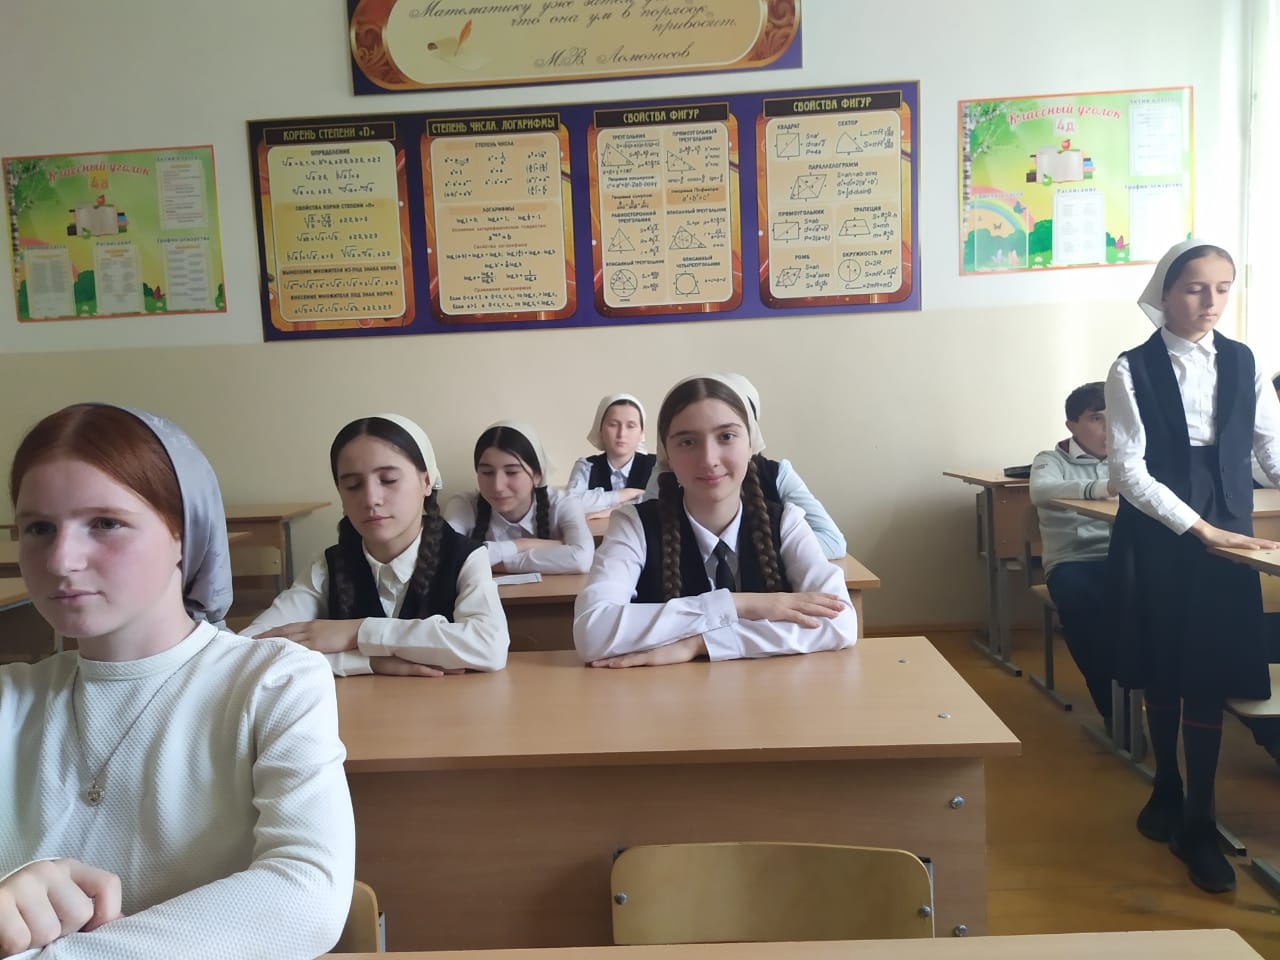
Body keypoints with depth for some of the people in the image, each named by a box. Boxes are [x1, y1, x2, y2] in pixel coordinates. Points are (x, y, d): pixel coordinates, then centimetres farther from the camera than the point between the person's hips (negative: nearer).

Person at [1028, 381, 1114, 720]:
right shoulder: (1051, 460, 5)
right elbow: (1041, 492, -18)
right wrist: (1102, 488, -33)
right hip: (1072, 562, -3)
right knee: (1084, 603, -35)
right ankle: (1113, 705, -19)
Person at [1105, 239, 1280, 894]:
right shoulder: (1133, 369, -5)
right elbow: (1128, 468, -10)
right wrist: (1198, 527, -15)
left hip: (1225, 533, 2)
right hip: (1156, 537, -1)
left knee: (1209, 678, 1)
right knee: (1161, 673, 11)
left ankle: (1197, 825, 14)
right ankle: (1166, 790, 33)